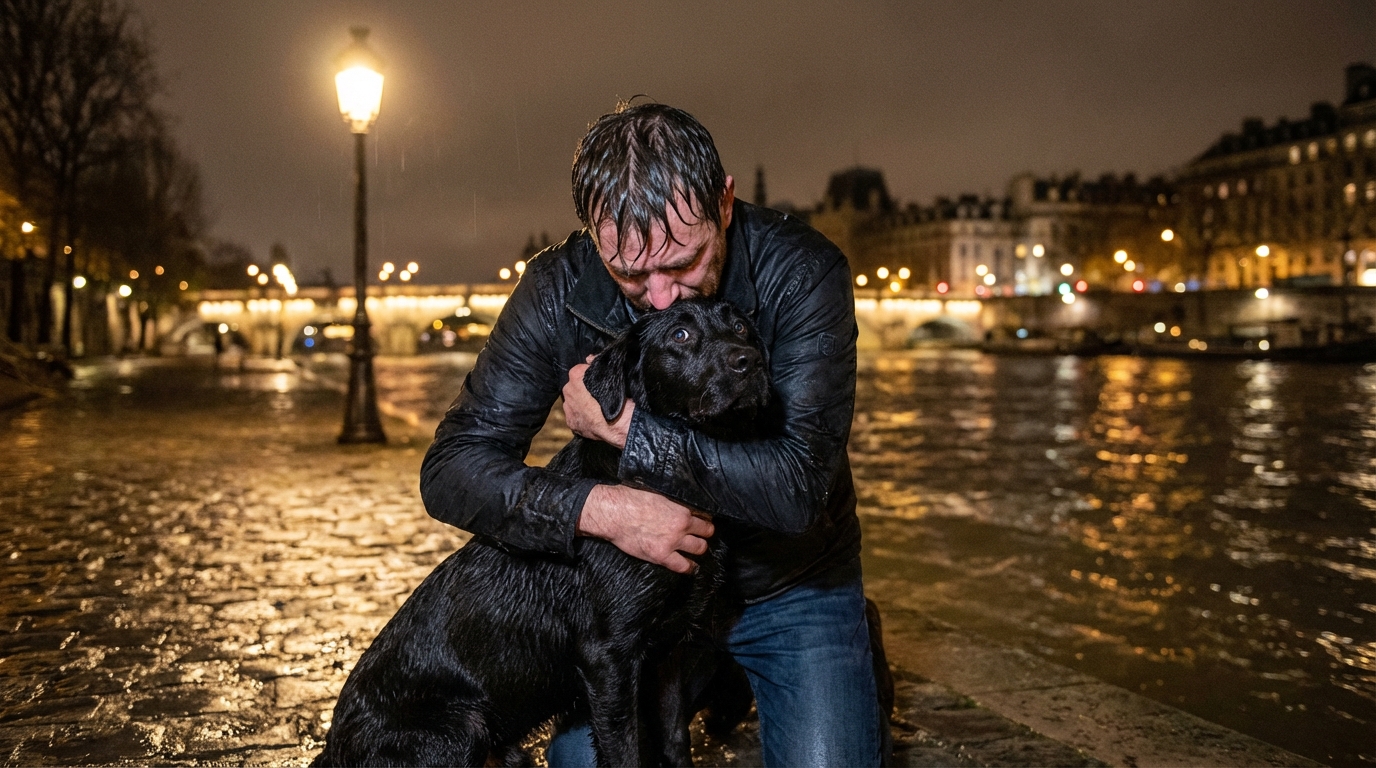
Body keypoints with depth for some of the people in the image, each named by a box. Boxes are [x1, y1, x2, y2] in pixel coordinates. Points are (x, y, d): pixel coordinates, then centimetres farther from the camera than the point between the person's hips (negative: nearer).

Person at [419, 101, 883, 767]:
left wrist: (623, 426, -28)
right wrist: (597, 507, -33)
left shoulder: (803, 273, -23)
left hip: (791, 588, -2)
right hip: (636, 583, 2)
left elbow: (801, 485, -31)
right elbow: (451, 469, -16)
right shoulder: (558, 291, -16)